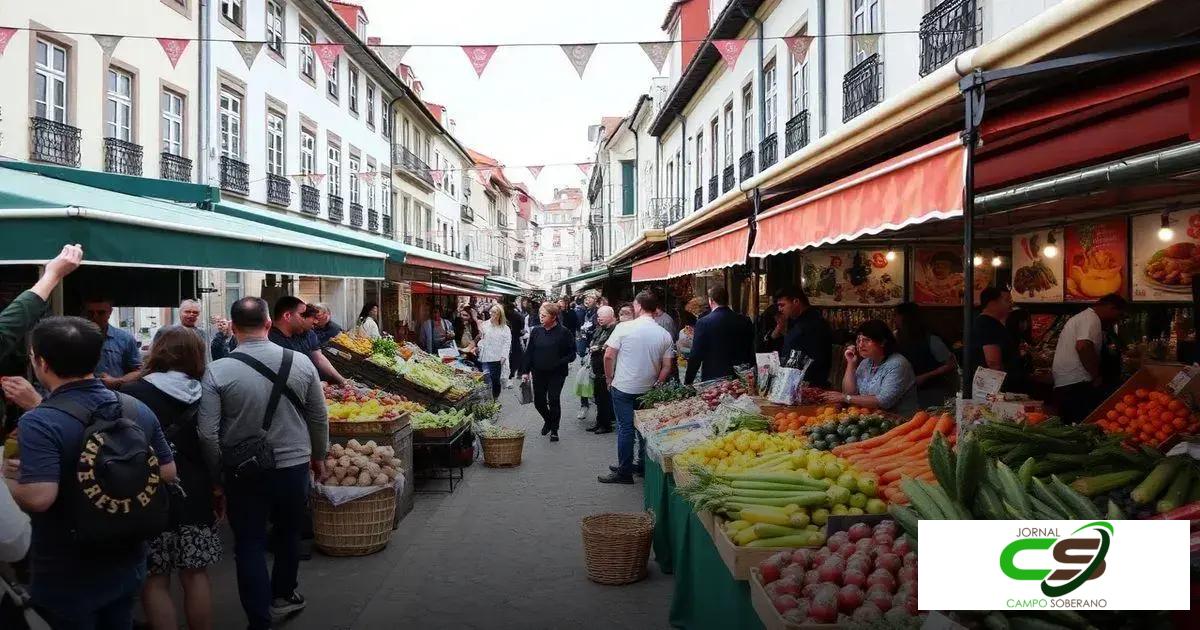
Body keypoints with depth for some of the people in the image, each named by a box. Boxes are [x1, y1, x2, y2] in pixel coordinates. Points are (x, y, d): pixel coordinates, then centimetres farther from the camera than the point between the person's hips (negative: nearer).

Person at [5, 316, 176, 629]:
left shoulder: (38, 422, -22)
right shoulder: (138, 409, -3)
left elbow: (38, 498, -30)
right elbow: (167, 473, 2)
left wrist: (10, 475, -11)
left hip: (67, 579, -5)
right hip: (127, 566, 6)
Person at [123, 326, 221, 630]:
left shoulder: (132, 394, -10)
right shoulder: (204, 395, 1)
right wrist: (219, 490, 17)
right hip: (195, 494, 4)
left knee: (155, 579, 7)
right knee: (195, 574, 13)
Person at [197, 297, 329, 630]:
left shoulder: (217, 371, -14)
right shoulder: (301, 362, -9)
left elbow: (208, 434, -12)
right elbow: (320, 419, 0)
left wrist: (217, 473, 4)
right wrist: (318, 457, 16)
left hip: (243, 471, -2)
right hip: (295, 465, 2)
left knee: (250, 545, 11)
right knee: (289, 533, 23)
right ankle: (283, 595, 43)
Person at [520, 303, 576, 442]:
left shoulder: (563, 332, -10)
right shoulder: (536, 331, 2)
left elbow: (572, 353, -5)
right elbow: (529, 352, 6)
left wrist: (560, 362, -19)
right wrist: (525, 371, 3)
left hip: (557, 373, -4)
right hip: (539, 373, 4)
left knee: (554, 401, -2)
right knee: (538, 401, 9)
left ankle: (554, 430, 16)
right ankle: (548, 420, 37)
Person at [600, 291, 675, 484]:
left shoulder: (624, 327, -11)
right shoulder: (665, 335, -2)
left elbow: (609, 355, -10)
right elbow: (667, 366, -1)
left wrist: (609, 378, 2)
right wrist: (657, 385, 8)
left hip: (623, 387, -3)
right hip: (648, 389, 4)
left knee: (625, 428, 3)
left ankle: (624, 472, 8)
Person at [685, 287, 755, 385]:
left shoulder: (704, 322, -11)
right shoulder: (745, 321, 1)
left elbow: (696, 356, -10)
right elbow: (751, 355, 8)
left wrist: (687, 381, -1)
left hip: (712, 378, -3)